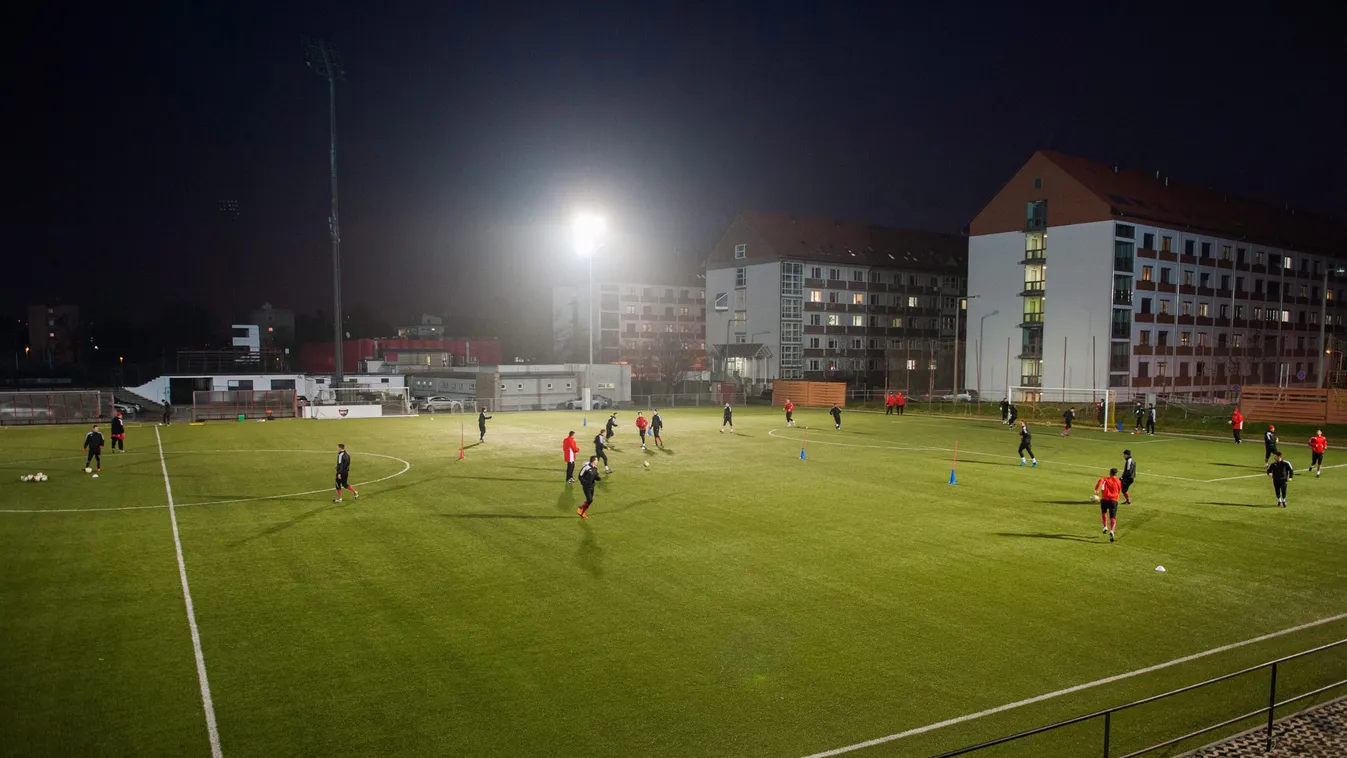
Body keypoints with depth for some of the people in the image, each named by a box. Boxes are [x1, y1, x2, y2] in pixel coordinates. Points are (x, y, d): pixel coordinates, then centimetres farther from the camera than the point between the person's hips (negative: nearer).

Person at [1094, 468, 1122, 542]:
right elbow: (1119, 491, 25)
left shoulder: (1106, 479, 7)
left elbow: (1101, 480, -17)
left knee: (1103, 512, 29)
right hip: (1114, 501, 0)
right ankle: (1111, 531, -26)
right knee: (1113, 518, -2)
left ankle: (1105, 527, 17)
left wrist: (1096, 489, -21)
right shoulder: (1119, 482, 15)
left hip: (1104, 499, 0)